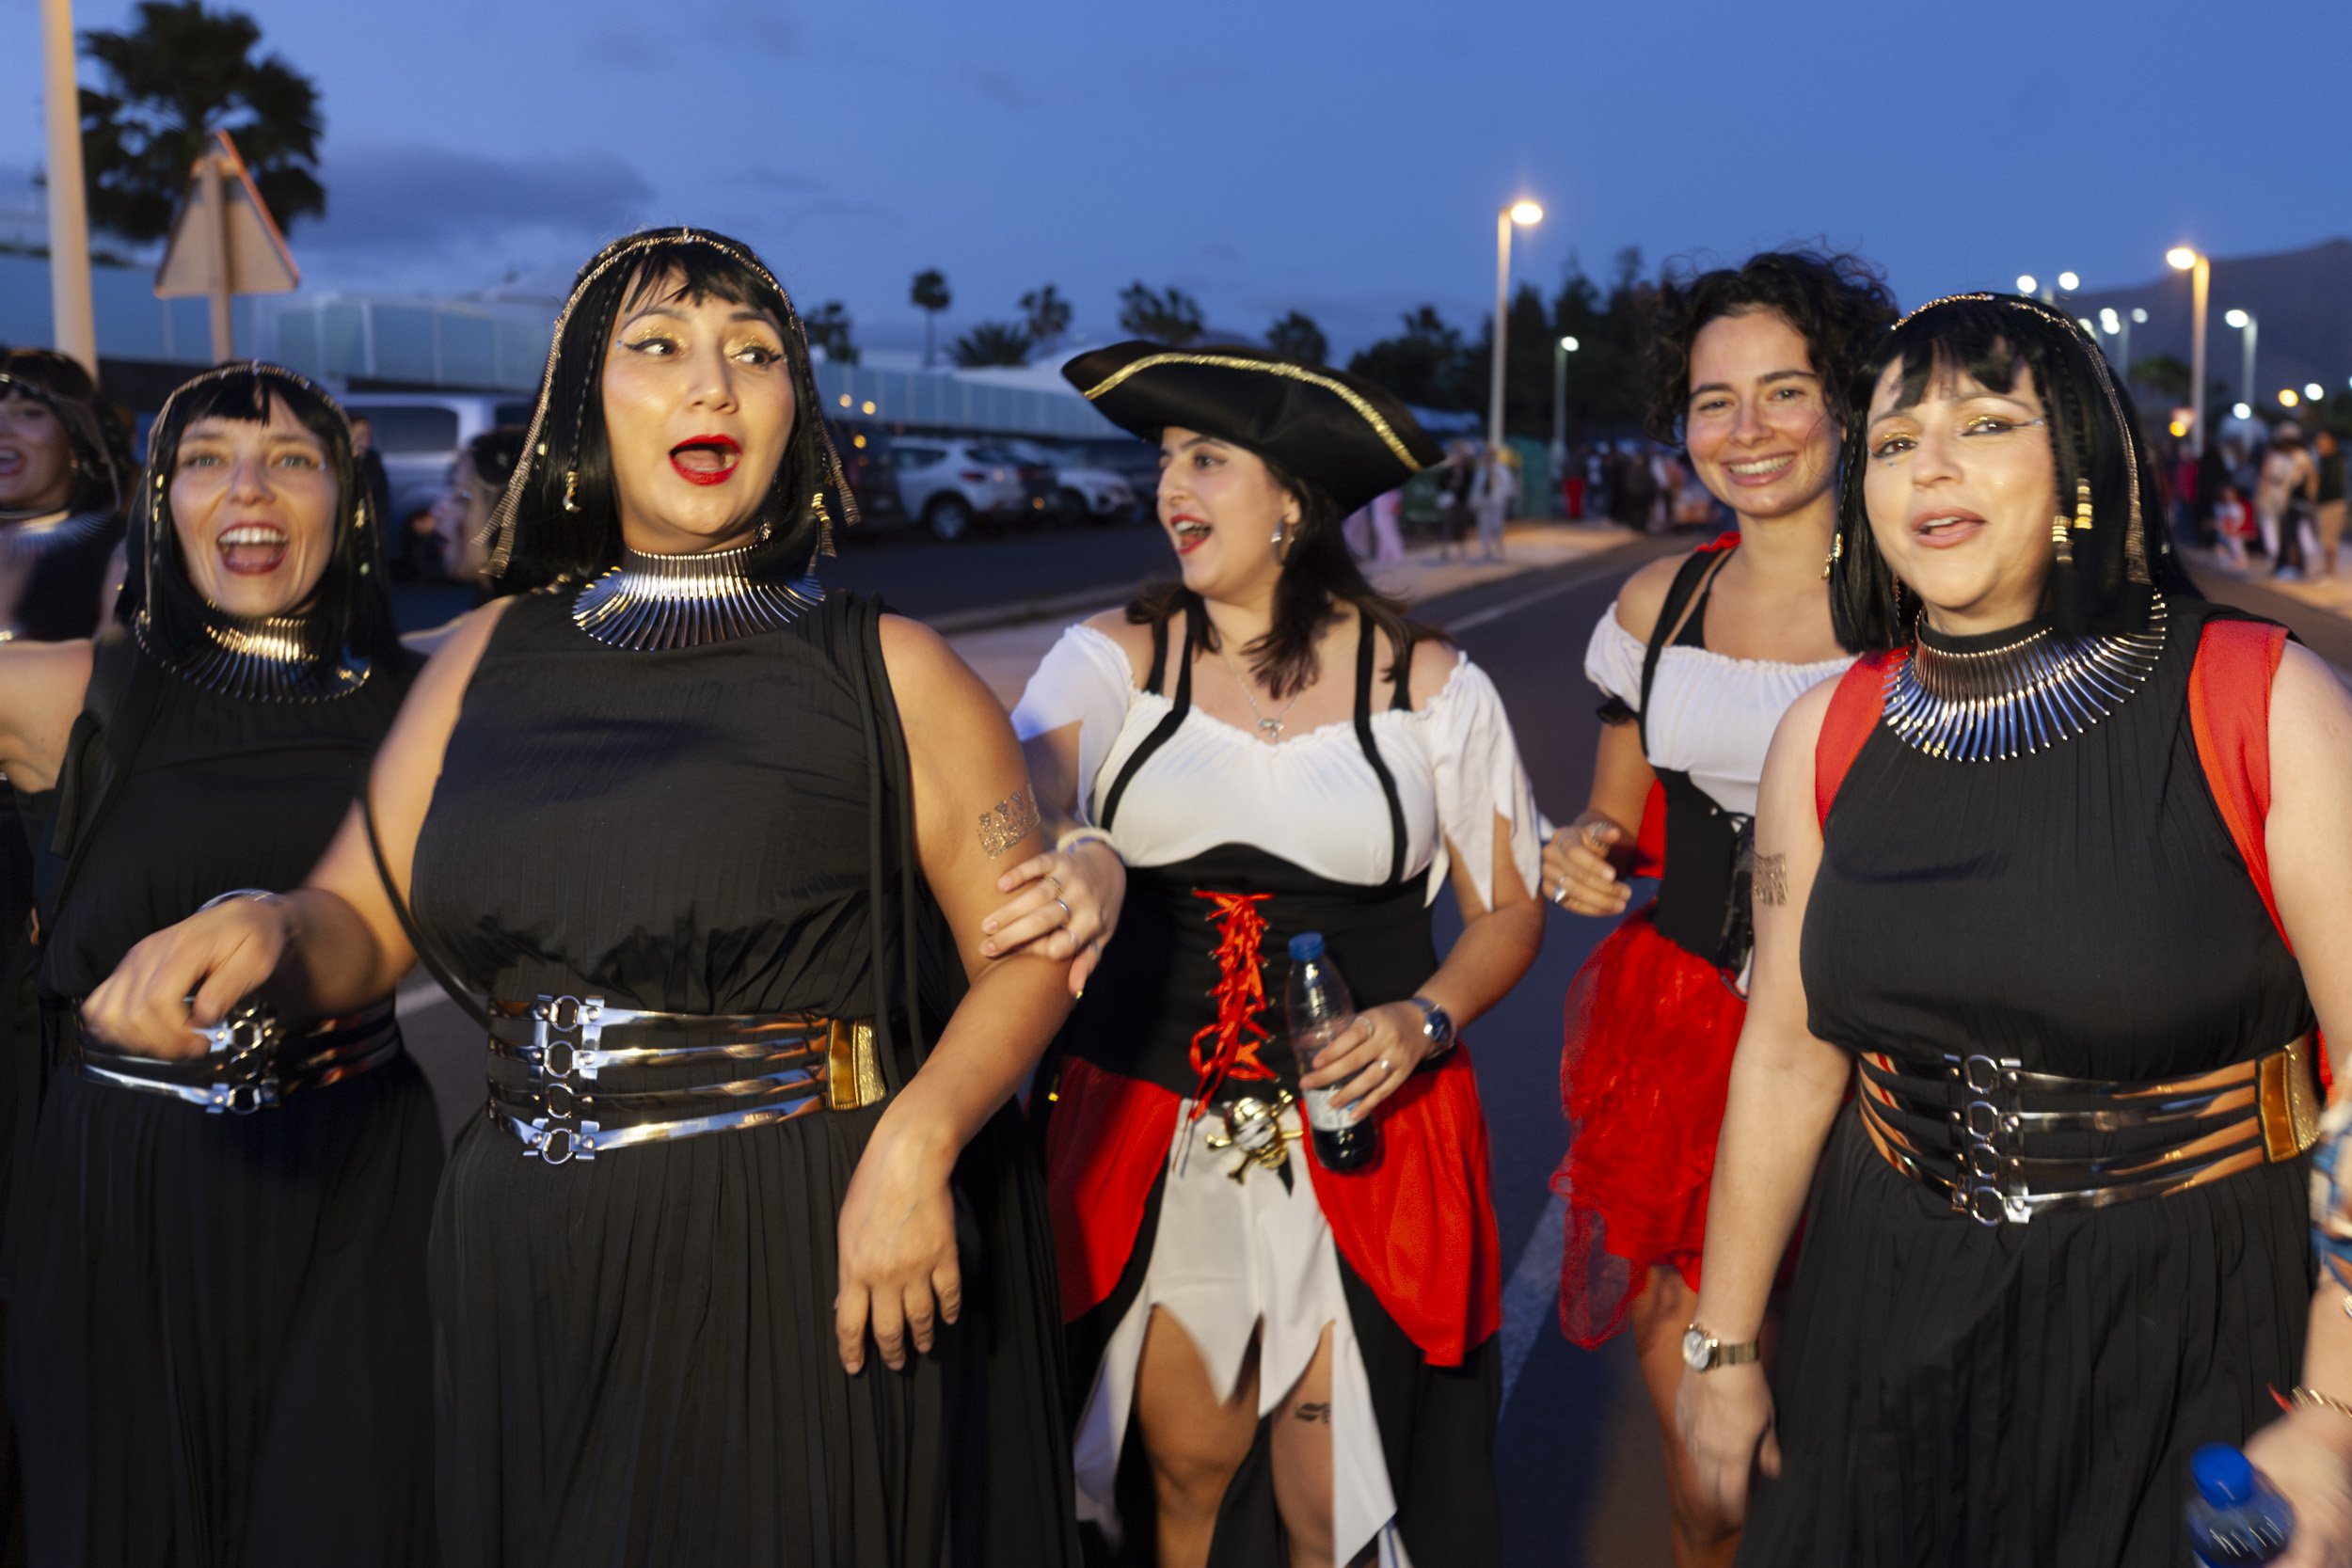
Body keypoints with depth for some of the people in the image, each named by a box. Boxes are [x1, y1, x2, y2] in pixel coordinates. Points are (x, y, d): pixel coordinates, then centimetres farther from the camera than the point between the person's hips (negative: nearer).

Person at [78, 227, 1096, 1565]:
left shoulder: (885, 671, -4)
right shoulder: (489, 661, 8)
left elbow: (1026, 959, -5)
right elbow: (362, 922, 9)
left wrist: (916, 1143, -21)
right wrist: (267, 931, -13)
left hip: (814, 1257, -3)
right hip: (540, 1261, 4)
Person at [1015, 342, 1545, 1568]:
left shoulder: (1426, 684, 0)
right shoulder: (1115, 658, 1)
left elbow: (1507, 910, 6)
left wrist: (1422, 1020, -14)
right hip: (1148, 1132, 1)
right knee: (1184, 1464, 12)